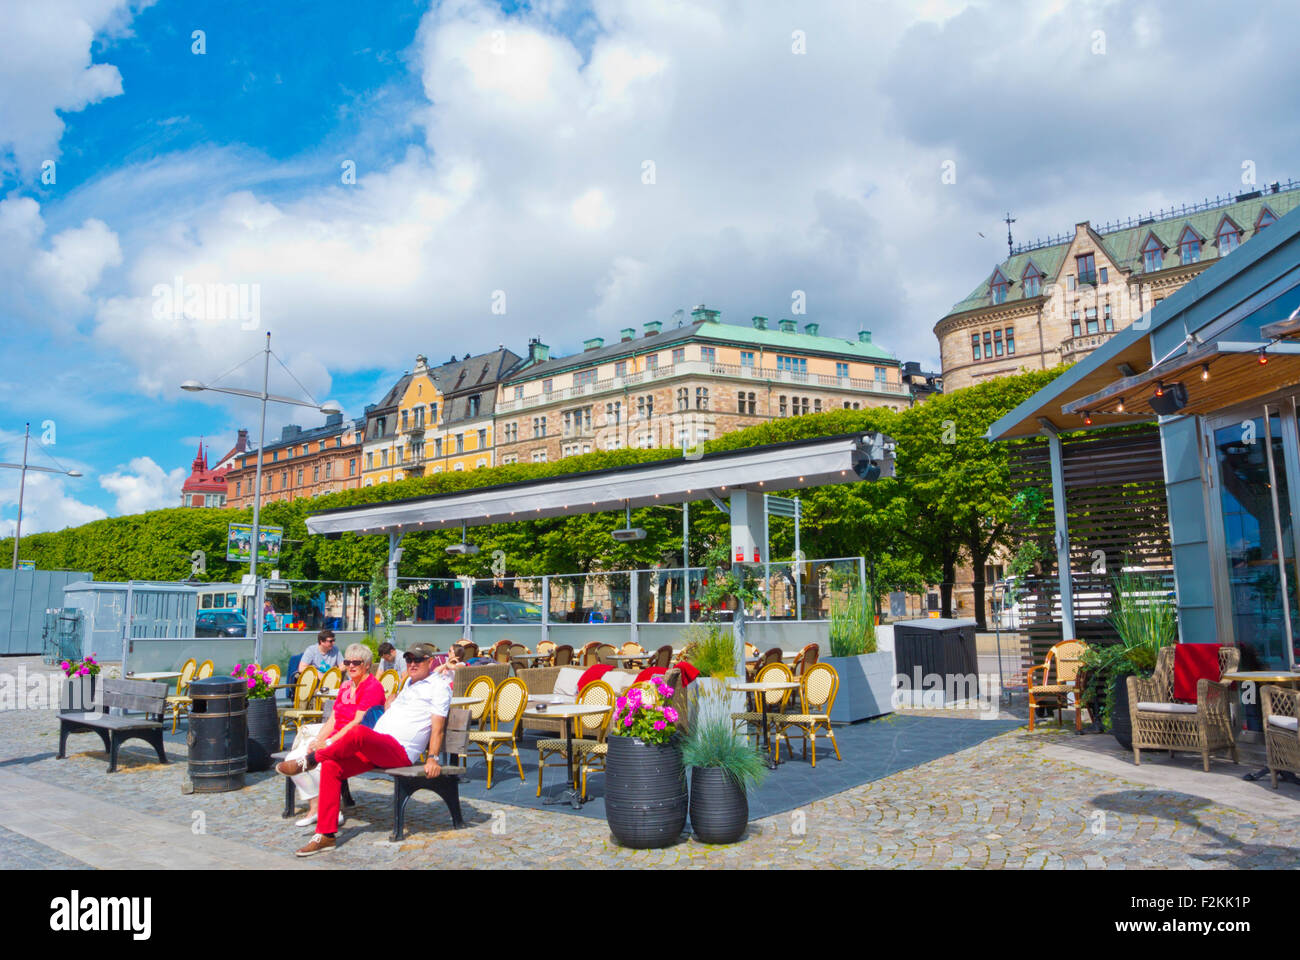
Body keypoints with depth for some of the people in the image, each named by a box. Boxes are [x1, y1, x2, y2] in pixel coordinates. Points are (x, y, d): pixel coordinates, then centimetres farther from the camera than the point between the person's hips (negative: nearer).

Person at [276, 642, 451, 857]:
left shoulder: (439, 686, 1)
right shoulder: (409, 683, 28)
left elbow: (438, 725, -8)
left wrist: (433, 758, -17)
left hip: (401, 751, -9)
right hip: (375, 748, 9)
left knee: (359, 732, -33)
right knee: (331, 767, -11)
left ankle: (310, 760, -9)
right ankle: (325, 835, -8)